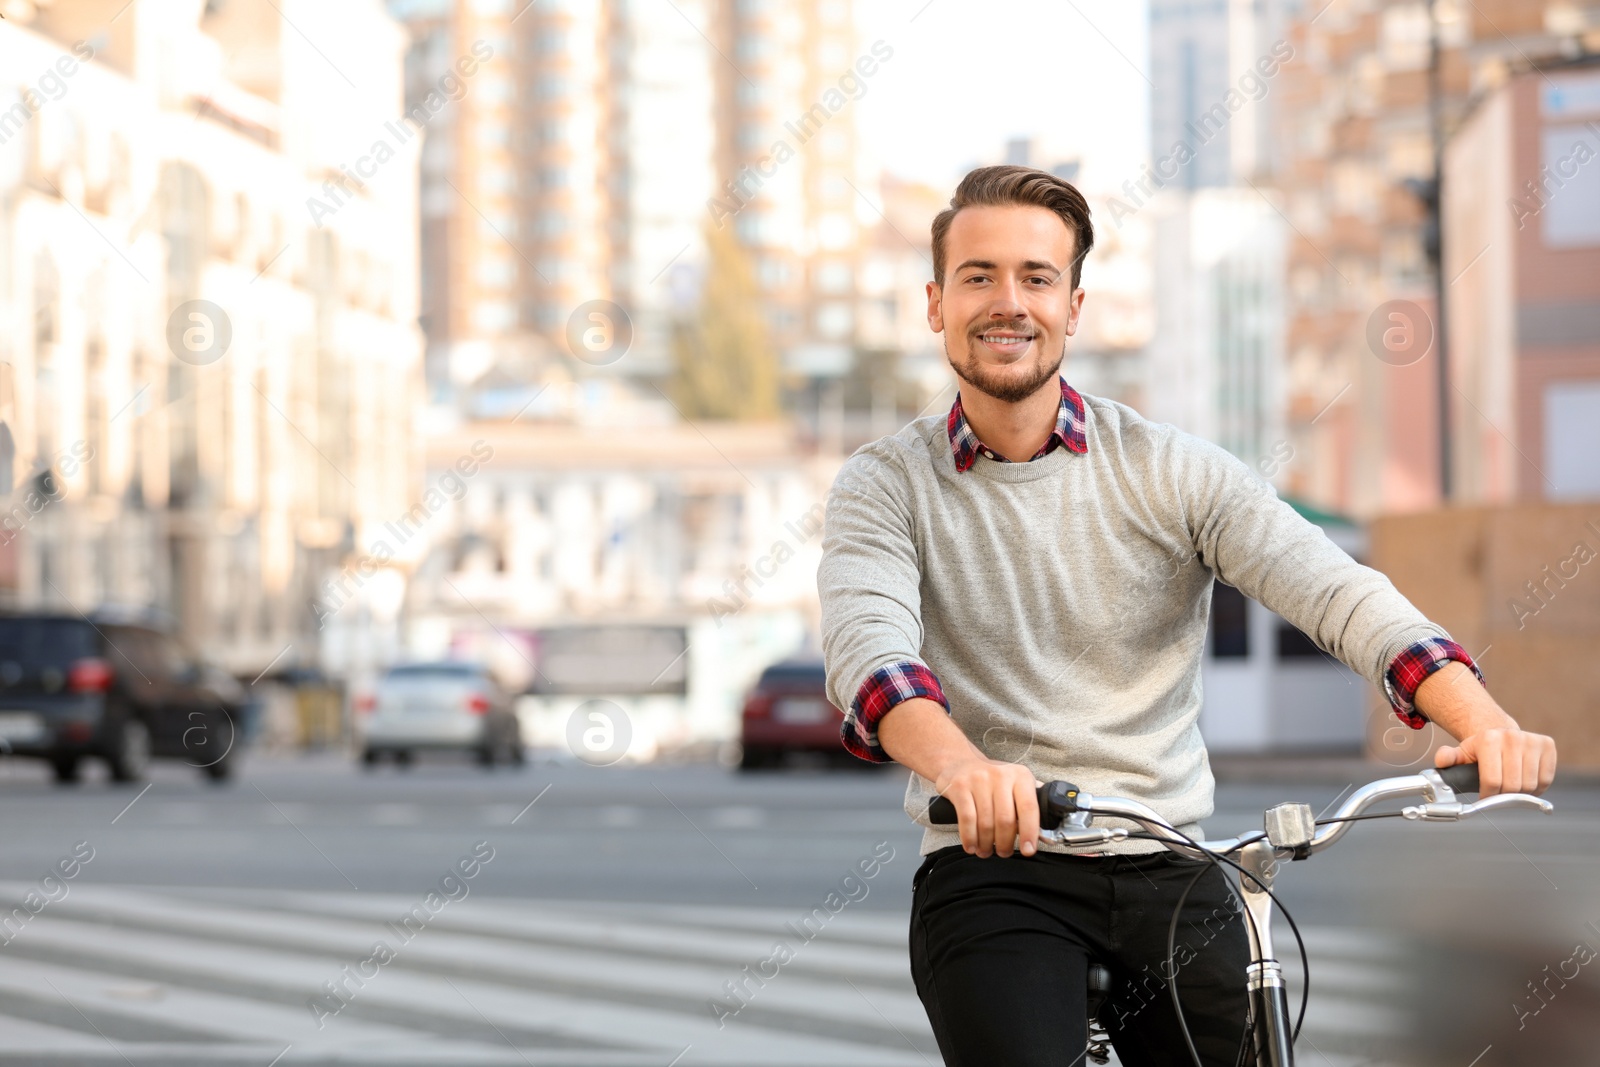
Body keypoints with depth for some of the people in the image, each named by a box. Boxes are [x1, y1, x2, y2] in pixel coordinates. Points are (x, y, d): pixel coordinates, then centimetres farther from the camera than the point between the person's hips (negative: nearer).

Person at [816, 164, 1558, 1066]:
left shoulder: (1172, 471, 3)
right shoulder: (886, 487, 1)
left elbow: (1333, 590, -10)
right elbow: (870, 650, -18)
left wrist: (1485, 721, -28)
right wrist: (960, 766, -41)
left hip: (1167, 869, 3)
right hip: (991, 874, -2)